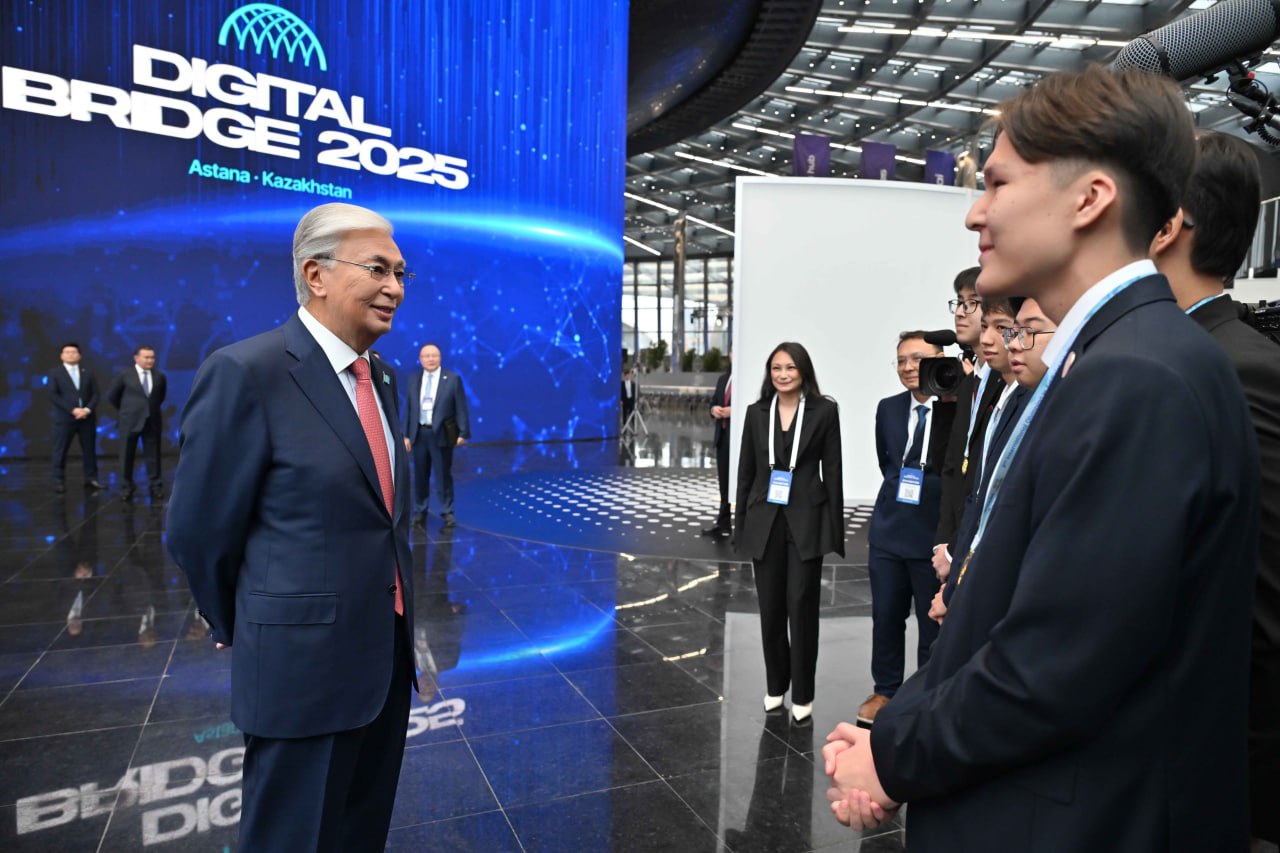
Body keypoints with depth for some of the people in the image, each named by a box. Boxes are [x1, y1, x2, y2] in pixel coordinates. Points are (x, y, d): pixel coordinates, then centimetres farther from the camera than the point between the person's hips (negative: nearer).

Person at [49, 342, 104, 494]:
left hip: (87, 417, 2)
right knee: (60, 451, 0)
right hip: (64, 418, -2)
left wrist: (87, 409, -12)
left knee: (89, 449, 4)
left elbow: (95, 394, 6)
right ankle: (59, 481, 6)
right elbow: (53, 396, -6)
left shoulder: (88, 373, 13)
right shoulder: (55, 373, 4)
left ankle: (91, 479, 10)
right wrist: (72, 410, -15)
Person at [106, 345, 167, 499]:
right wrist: (124, 410, 9)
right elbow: (111, 395, 4)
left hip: (152, 421, 2)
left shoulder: (159, 376, 2)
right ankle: (128, 487, 16)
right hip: (130, 421, -2)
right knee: (127, 455, 5)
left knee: (153, 455, 5)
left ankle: (155, 485, 11)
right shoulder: (125, 374, -4)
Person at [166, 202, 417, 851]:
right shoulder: (246, 372, -17)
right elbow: (199, 531, -11)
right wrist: (238, 630, 3)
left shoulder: (381, 378, 8)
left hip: (387, 659, 7)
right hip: (303, 670, -7)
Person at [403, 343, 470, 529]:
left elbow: (461, 408, -4)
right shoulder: (413, 379, 8)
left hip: (441, 433, -3)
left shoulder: (453, 379, -2)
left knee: (443, 475, 2)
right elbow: (409, 408, 7)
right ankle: (420, 511, 22)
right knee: (420, 475, 11)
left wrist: (463, 433, -9)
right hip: (419, 433, 3)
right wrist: (406, 434, 3)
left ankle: (447, 512, 11)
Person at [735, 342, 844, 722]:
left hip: (806, 521, -2)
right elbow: (746, 471, 8)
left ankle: (802, 694, 16)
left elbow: (833, 471, -2)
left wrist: (835, 528, -4)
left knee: (801, 606, 1)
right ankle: (775, 685, 27)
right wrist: (741, 523, 6)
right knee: (770, 608, 9)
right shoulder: (757, 412, 5)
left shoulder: (824, 410, -2)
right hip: (765, 521, 3)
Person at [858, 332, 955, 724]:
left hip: (934, 531, -5)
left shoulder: (959, 409, -12)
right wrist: (902, 485, 11)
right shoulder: (888, 408, 6)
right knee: (886, 617, 15)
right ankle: (885, 691, 32)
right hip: (888, 528, 5)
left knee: (932, 624, 10)